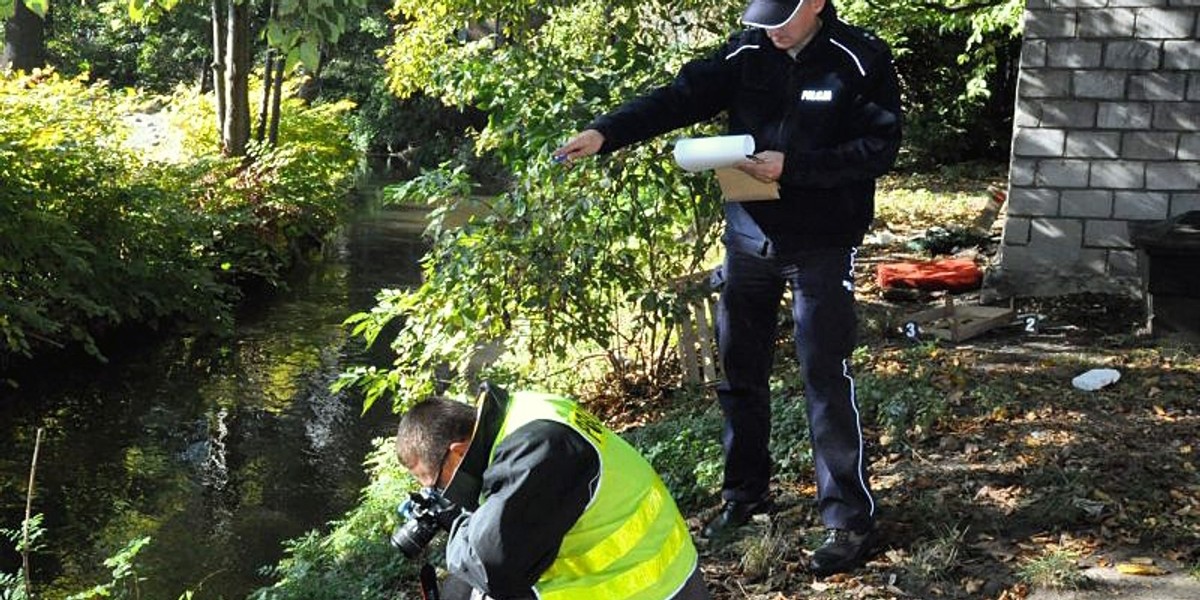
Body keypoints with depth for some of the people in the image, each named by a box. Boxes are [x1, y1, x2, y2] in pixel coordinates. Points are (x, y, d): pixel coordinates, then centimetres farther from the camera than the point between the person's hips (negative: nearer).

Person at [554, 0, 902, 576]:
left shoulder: (861, 61, -9)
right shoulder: (746, 53, 0)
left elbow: (880, 147, -13)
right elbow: (678, 98, -8)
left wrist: (793, 166, -23)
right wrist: (605, 132, -22)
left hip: (821, 247, -4)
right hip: (748, 238, 4)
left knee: (826, 381, -2)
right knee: (741, 373, 13)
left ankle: (850, 519, 9)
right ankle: (744, 493, 30)